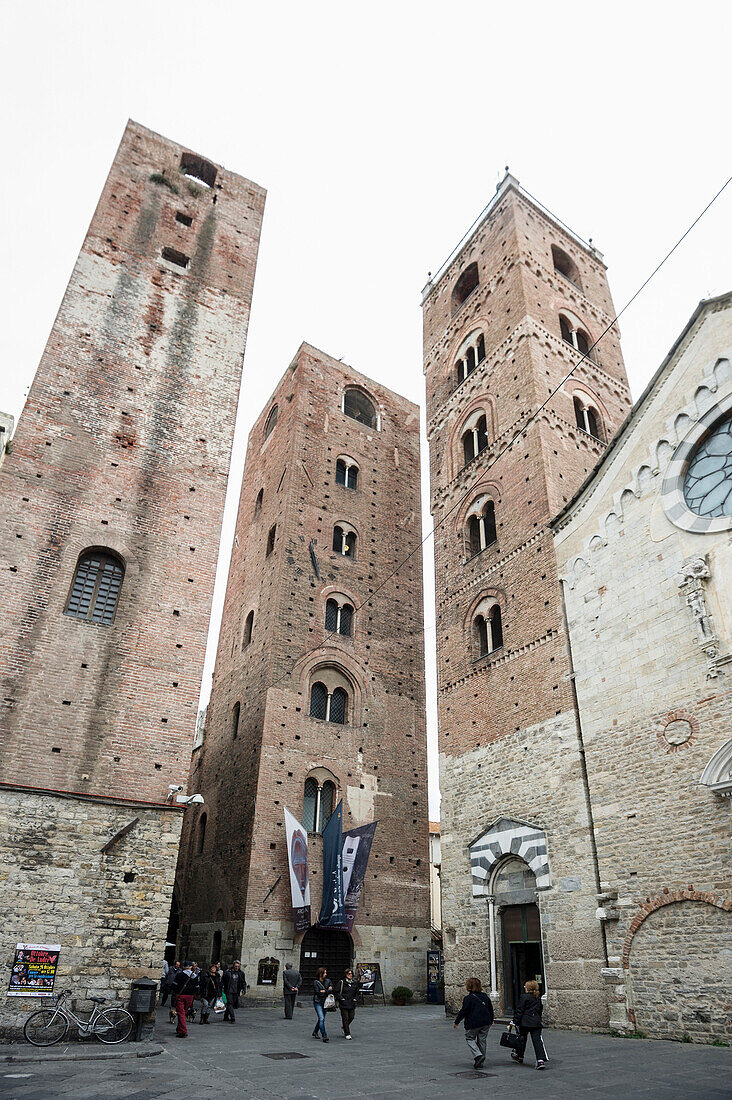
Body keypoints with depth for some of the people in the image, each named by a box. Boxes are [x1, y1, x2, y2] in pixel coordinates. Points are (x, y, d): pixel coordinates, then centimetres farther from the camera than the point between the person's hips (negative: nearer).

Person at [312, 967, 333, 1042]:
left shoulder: (328, 981, 6)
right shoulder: (316, 982, -9)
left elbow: (331, 990, -3)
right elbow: (318, 993, -15)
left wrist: (324, 991, -15)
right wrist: (327, 991, -10)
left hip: (325, 1002, 5)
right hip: (318, 1003, -5)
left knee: (321, 1019, 11)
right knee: (321, 1018, -15)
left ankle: (315, 1033, 31)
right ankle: (324, 1036, -13)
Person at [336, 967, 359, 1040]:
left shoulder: (355, 983, 7)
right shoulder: (341, 982, -6)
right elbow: (336, 992, -2)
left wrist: (355, 998, 6)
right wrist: (341, 998, -11)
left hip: (352, 1004, 4)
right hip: (344, 1004, -4)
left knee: (351, 1017, 3)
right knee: (345, 1018, -5)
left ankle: (344, 1027, 31)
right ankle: (347, 1034, 7)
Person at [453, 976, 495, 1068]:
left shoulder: (468, 998, -12)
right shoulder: (485, 996, 6)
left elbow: (463, 1011, -11)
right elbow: (491, 1009, 15)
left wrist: (456, 1022, 0)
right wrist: (491, 1020, 30)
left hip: (473, 1023, -6)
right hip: (486, 1023, 6)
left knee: (470, 1038, 9)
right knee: (482, 1041, 15)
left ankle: (478, 1055, -11)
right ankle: (480, 1062, 19)